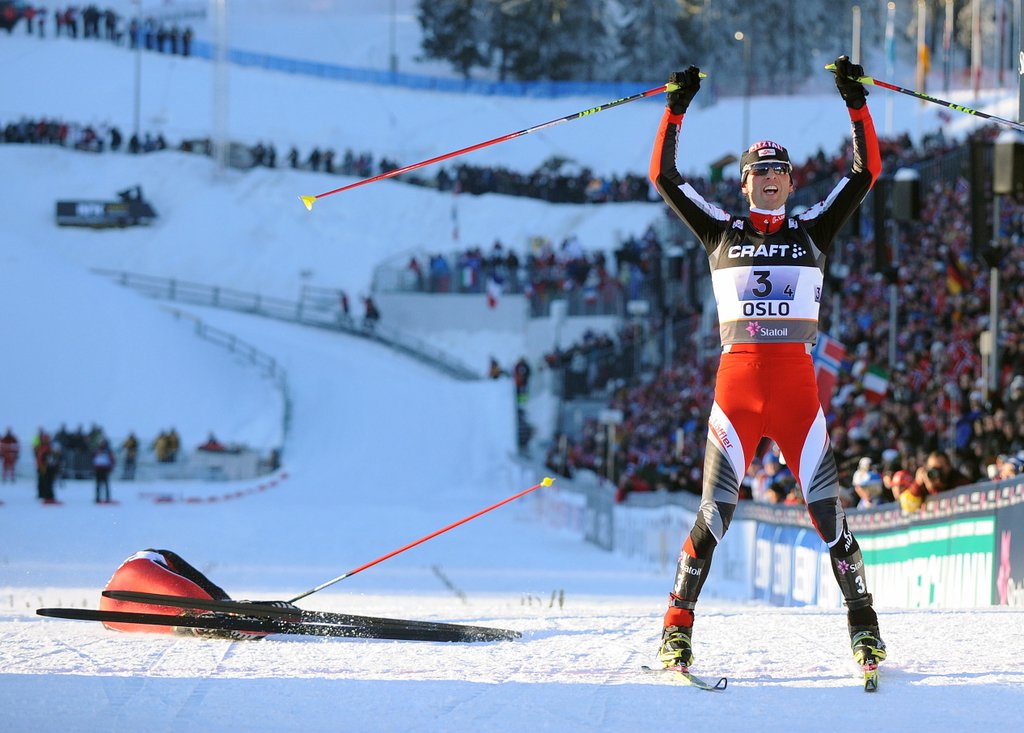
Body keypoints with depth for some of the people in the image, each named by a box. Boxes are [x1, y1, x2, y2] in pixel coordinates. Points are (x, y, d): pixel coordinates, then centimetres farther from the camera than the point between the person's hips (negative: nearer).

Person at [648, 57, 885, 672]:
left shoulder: (813, 230, 14)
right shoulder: (722, 230, 13)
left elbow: (866, 172, 10)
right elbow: (664, 176, 10)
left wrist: (856, 103, 3)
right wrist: (675, 109, 4)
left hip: (798, 384, 1)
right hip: (738, 381, -1)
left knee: (828, 509, -3)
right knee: (716, 513, -5)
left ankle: (864, 627, 6)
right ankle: (678, 627, 4)